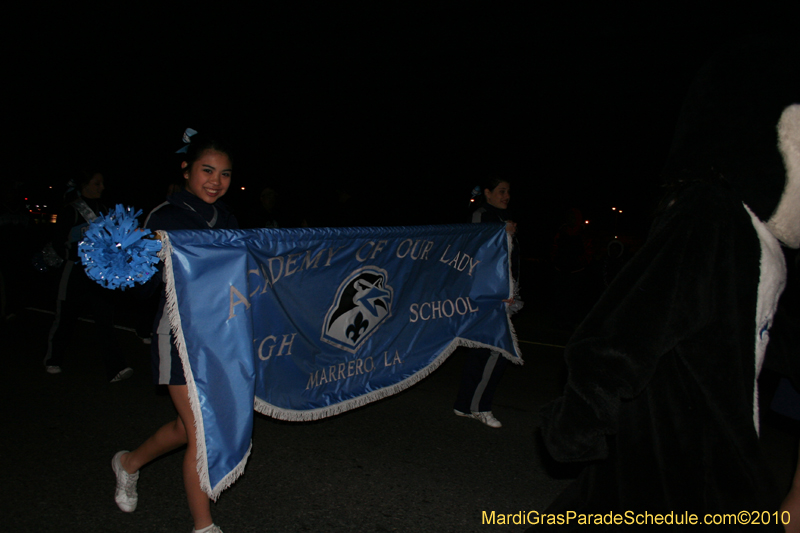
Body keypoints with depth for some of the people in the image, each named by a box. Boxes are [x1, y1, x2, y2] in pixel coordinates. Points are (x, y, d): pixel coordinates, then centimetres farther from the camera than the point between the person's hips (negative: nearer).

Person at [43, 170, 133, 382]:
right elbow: (59, 243, -6)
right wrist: (78, 258, -16)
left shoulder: (102, 209, 12)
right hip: (76, 273, -4)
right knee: (66, 317, 9)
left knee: (105, 318, -4)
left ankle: (115, 368, -9)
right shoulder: (70, 210, -5)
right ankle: (52, 359, 31)